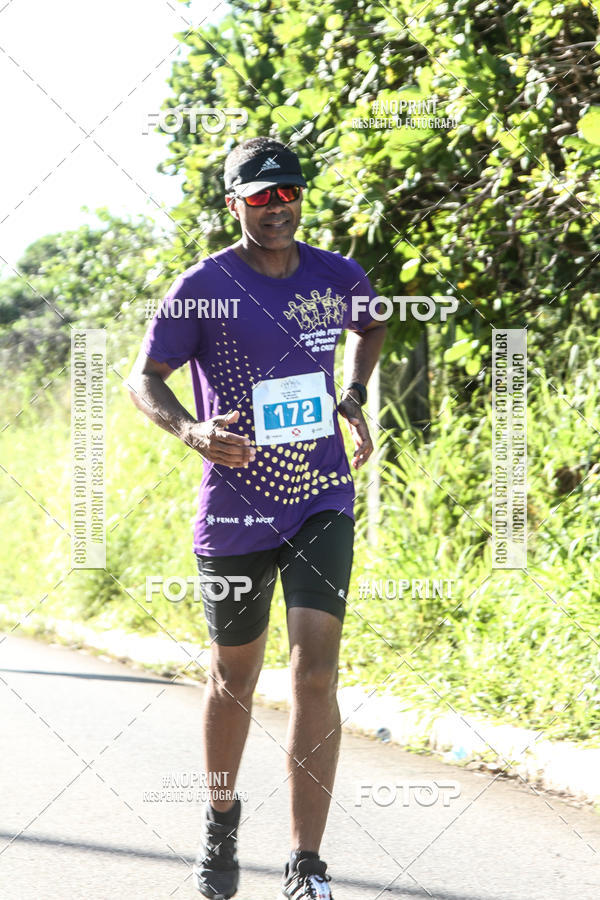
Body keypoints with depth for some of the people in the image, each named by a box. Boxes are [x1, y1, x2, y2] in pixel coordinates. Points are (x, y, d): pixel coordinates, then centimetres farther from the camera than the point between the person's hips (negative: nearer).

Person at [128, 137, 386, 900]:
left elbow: (371, 326, 25)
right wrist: (190, 430, -24)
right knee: (235, 675, 13)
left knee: (315, 669, -13)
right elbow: (144, 378, -5)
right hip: (234, 512, -1)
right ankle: (222, 818, 41)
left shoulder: (338, 278, 1)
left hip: (323, 502, 1)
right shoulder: (203, 287, -9)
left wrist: (353, 398, 10)